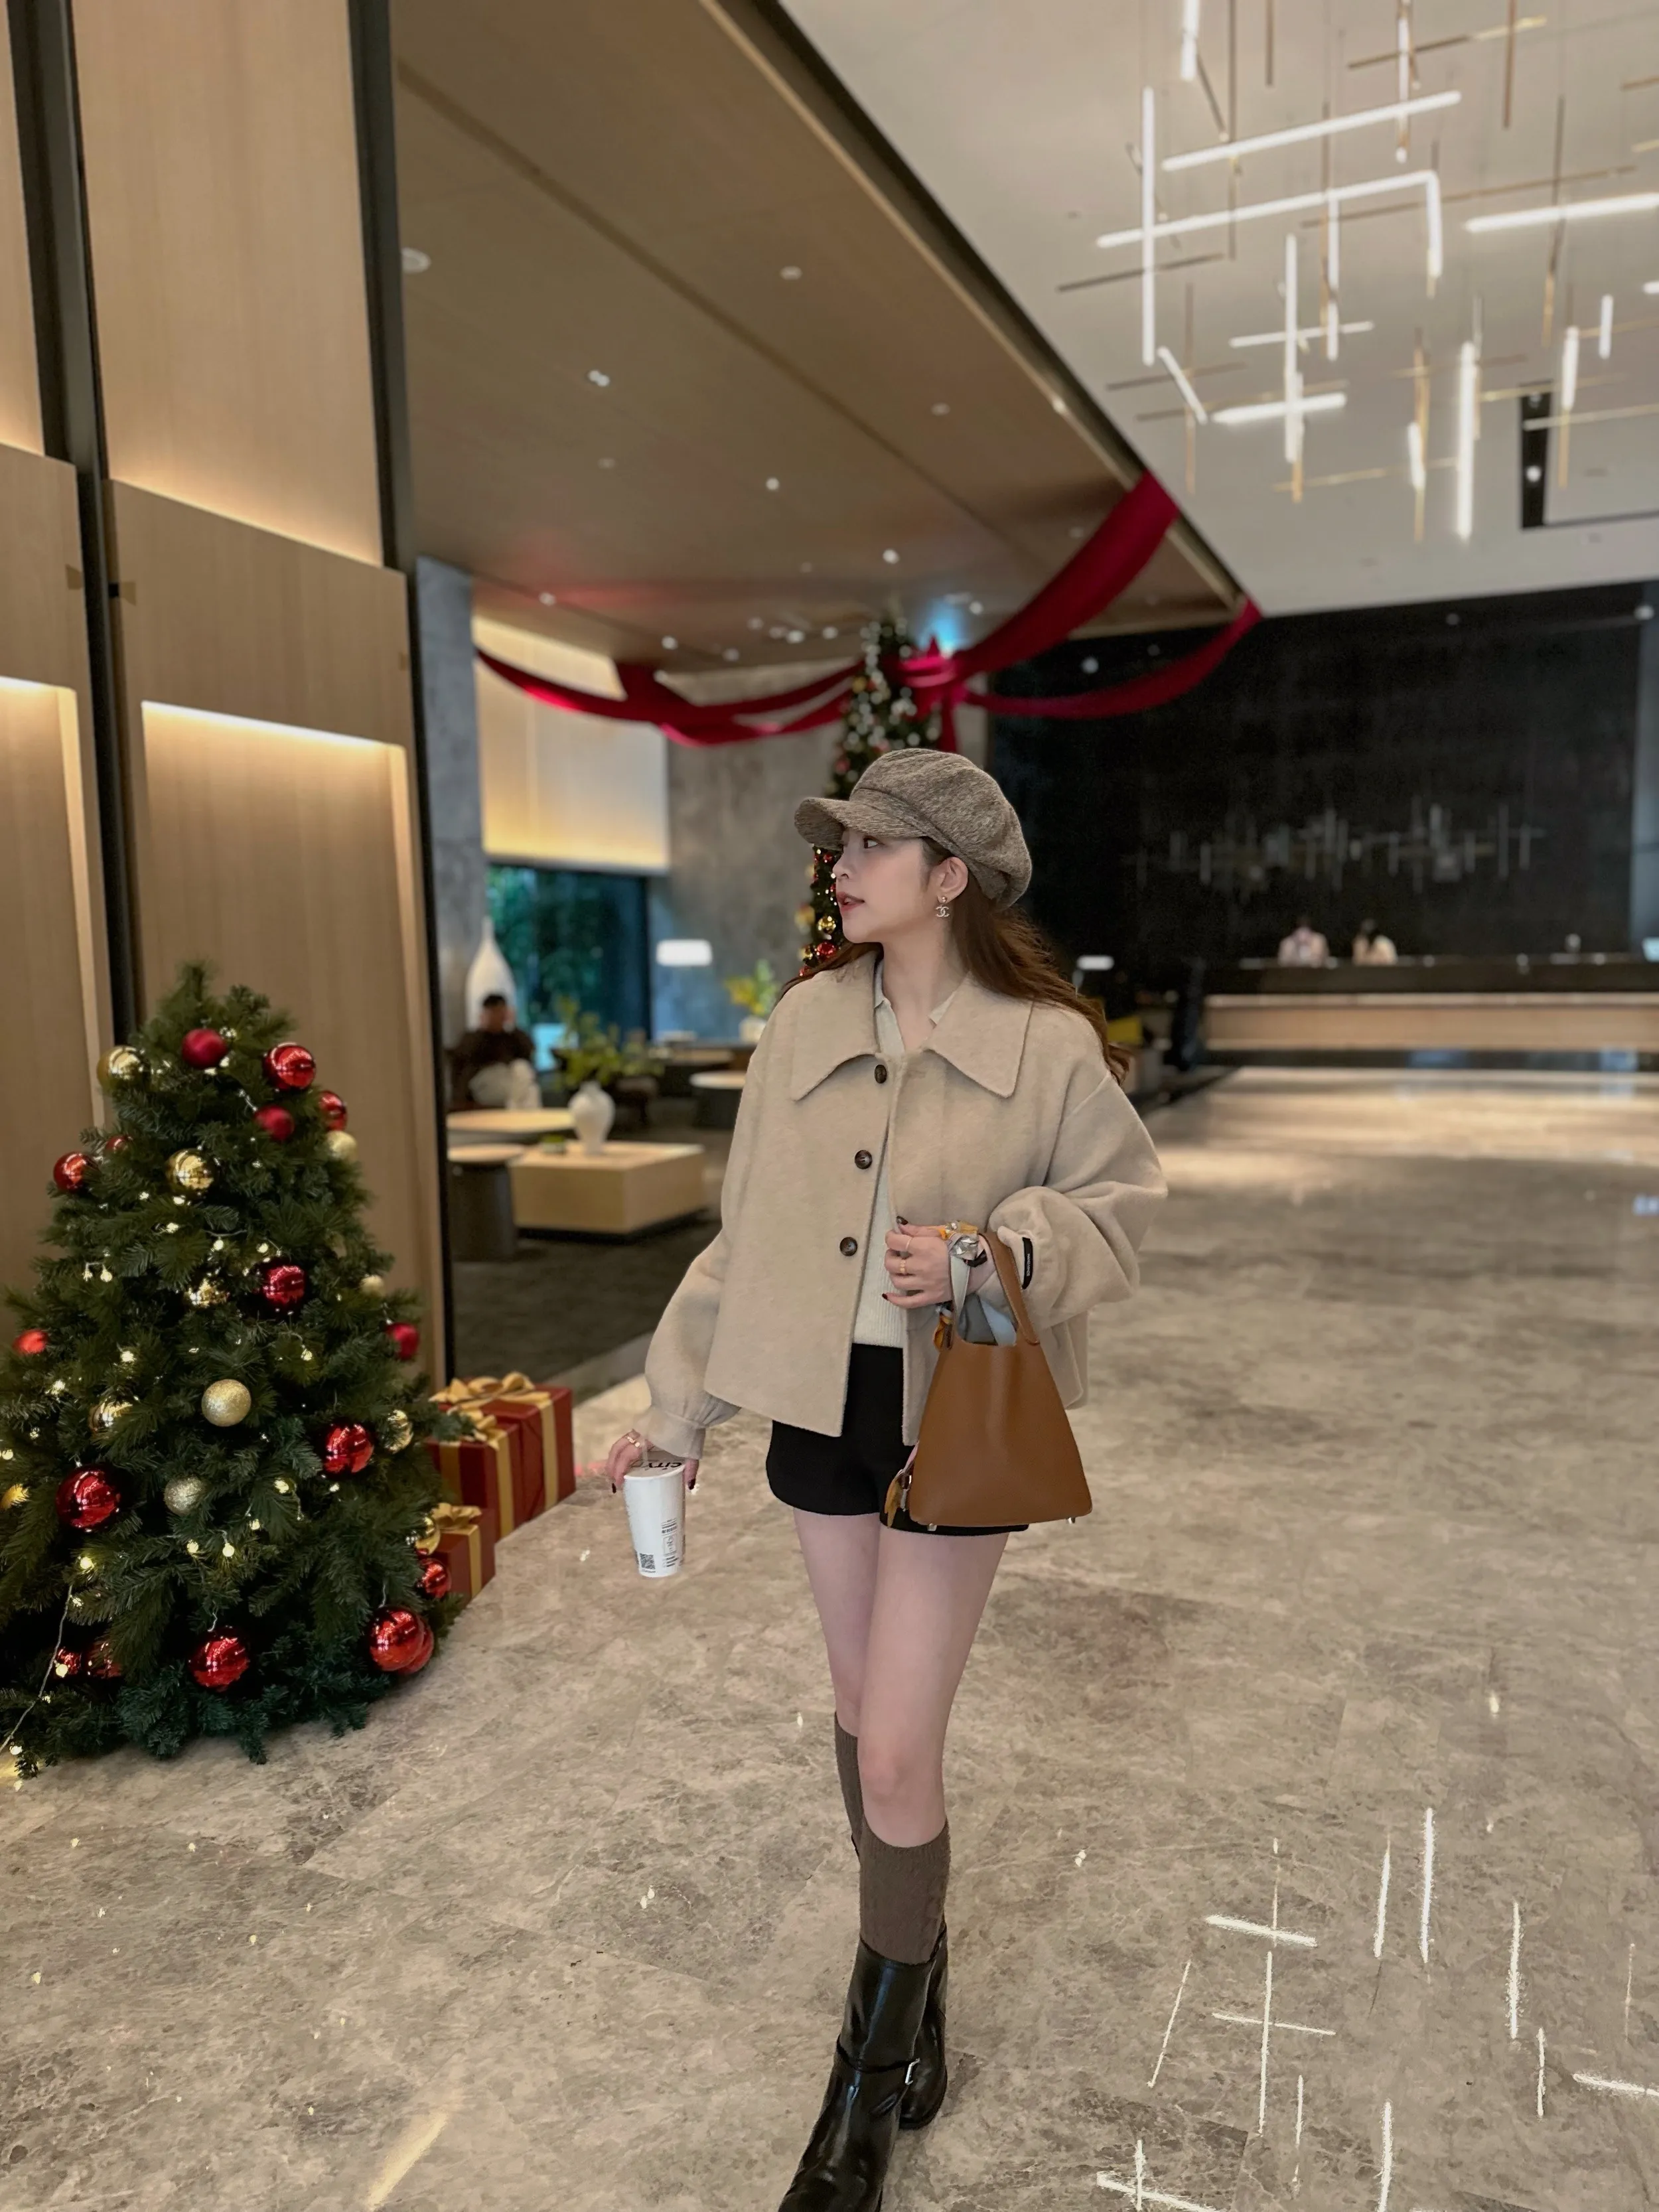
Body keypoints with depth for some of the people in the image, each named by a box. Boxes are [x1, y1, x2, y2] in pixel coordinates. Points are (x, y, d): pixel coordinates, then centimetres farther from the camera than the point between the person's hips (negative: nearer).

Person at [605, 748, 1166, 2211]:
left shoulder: (1048, 1042, -13)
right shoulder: (806, 1021, -2)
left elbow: (1122, 1199, -2)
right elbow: (748, 1226, 4)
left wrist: (993, 1250, -21)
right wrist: (677, 1409, 7)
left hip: (962, 1413, -4)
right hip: (822, 1401, 4)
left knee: (896, 1756, 0)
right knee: (865, 1714, 19)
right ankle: (917, 1987, 46)